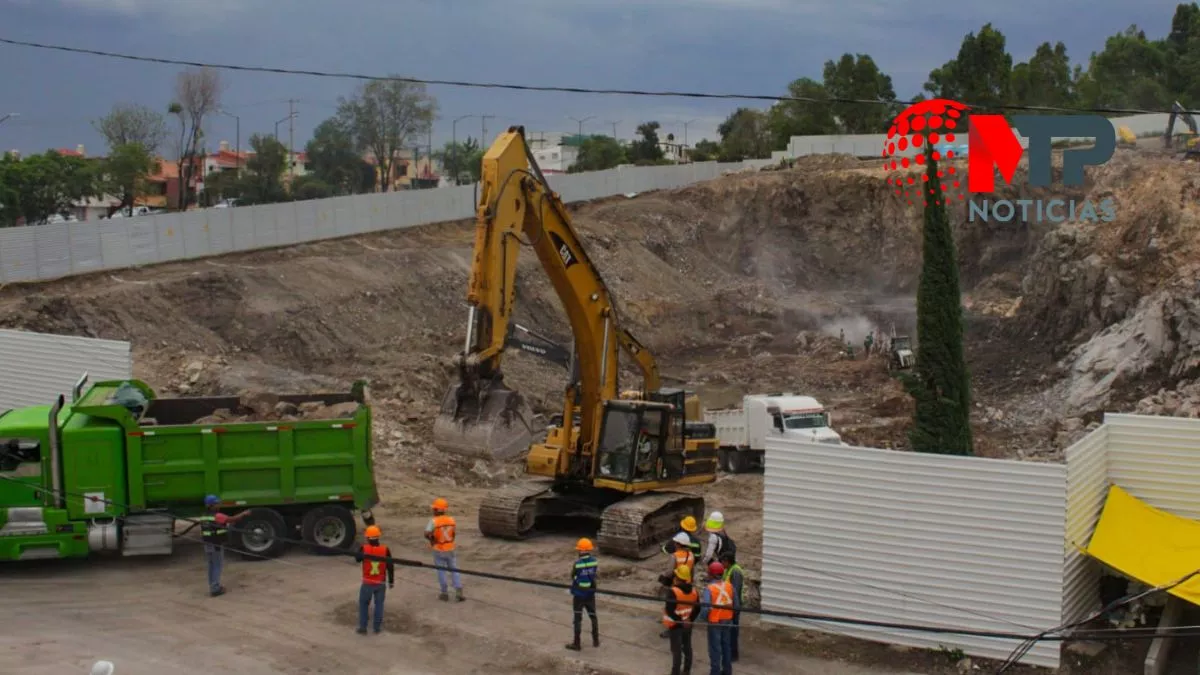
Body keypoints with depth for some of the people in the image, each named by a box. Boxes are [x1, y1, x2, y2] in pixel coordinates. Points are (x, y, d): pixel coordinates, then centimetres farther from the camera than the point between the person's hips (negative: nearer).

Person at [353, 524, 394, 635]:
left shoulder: (364, 549, -16)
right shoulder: (385, 550, -12)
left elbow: (357, 558, 5)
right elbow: (390, 566, -2)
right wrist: (391, 581, 11)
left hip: (367, 583, -1)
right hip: (380, 583, 1)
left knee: (363, 604, 15)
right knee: (379, 604, 16)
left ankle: (362, 627, 15)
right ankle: (377, 627, 23)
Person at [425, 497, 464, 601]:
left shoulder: (433, 521, -18)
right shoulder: (451, 520, -2)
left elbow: (427, 534, -26)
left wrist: (432, 539, -7)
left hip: (439, 550, -3)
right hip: (450, 549, 3)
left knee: (441, 571, 10)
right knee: (454, 571, 9)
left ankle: (444, 593, 16)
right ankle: (459, 592, 3)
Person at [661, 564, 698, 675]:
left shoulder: (673, 592, -25)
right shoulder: (693, 591, -2)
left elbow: (670, 610, -27)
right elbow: (697, 608, 5)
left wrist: (679, 620, -17)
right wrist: (690, 620, 7)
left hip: (676, 625, -6)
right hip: (687, 624, 6)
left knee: (676, 649, 3)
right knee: (687, 647, 19)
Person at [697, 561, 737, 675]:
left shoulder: (709, 589, -21)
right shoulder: (729, 586, -6)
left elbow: (706, 609, -25)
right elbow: (736, 605, 0)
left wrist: (700, 619, -7)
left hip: (715, 623, -5)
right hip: (727, 621, 5)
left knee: (715, 648, 6)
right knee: (726, 646, 19)